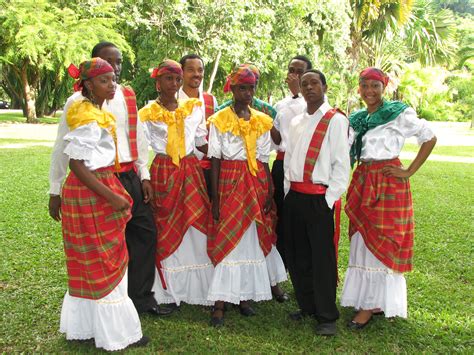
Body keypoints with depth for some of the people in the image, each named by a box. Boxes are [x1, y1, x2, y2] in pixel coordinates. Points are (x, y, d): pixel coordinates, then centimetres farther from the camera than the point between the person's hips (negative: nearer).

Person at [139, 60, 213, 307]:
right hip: (163, 172, -3)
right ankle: (168, 290, 13)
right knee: (167, 231, 2)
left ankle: (199, 287, 12)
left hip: (191, 171, 3)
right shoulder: (148, 113, 1)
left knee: (198, 227, 1)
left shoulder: (193, 108, 10)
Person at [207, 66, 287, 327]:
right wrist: (215, 198, -8)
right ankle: (219, 305, -2)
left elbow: (264, 161, 11)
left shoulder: (262, 121, 10)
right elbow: (215, 160, -3)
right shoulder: (219, 120, -1)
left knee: (253, 239, 7)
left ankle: (244, 296, 20)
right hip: (229, 182, -4)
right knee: (227, 240, -6)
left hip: (257, 183, 4)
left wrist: (270, 193, 4)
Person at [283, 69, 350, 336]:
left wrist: (329, 199, -12)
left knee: (322, 258, -2)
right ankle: (307, 307, 28)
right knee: (297, 256, 12)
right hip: (294, 196, 7)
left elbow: (341, 163, -9)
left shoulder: (335, 120, -5)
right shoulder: (296, 122, 15)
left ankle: (327, 317, 11)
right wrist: (288, 190, 11)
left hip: (319, 198, -6)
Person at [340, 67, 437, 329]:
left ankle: (370, 305, 6)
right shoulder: (356, 118, 13)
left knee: (380, 242, -2)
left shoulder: (399, 113, -5)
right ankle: (370, 301, 20)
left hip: (388, 184, -6)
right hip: (362, 184, 6)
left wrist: (409, 172, -8)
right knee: (362, 241, 8)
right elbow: (347, 152, 11)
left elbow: (430, 139, -3)